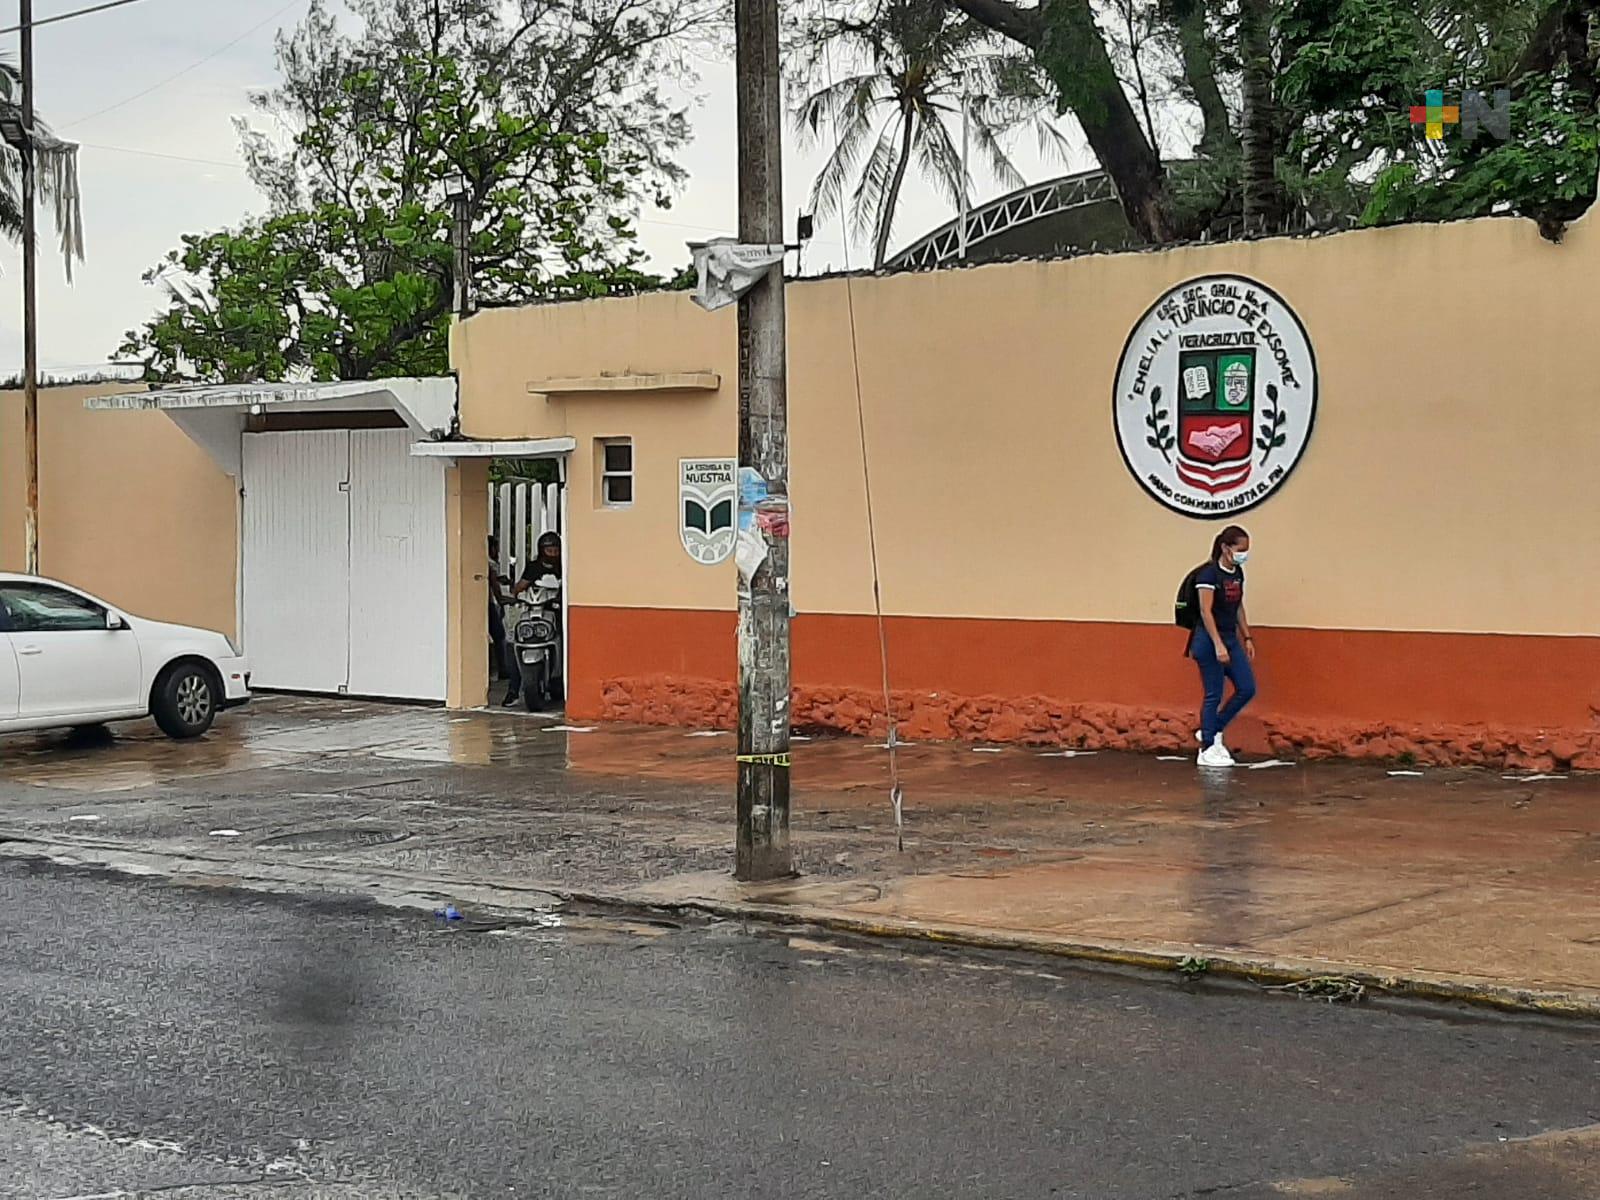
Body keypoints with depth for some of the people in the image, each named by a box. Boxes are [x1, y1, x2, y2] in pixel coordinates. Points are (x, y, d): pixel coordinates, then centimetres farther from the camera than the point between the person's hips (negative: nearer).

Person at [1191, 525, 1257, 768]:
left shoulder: (1237, 573, 8)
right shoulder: (1209, 573, -16)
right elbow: (1206, 611, -19)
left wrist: (1247, 638, 14)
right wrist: (1218, 645, -24)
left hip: (1231, 638, 8)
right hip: (1209, 639, -8)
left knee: (1247, 689, 3)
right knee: (1214, 695, -3)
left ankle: (1212, 731, 18)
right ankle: (1207, 750, 7)